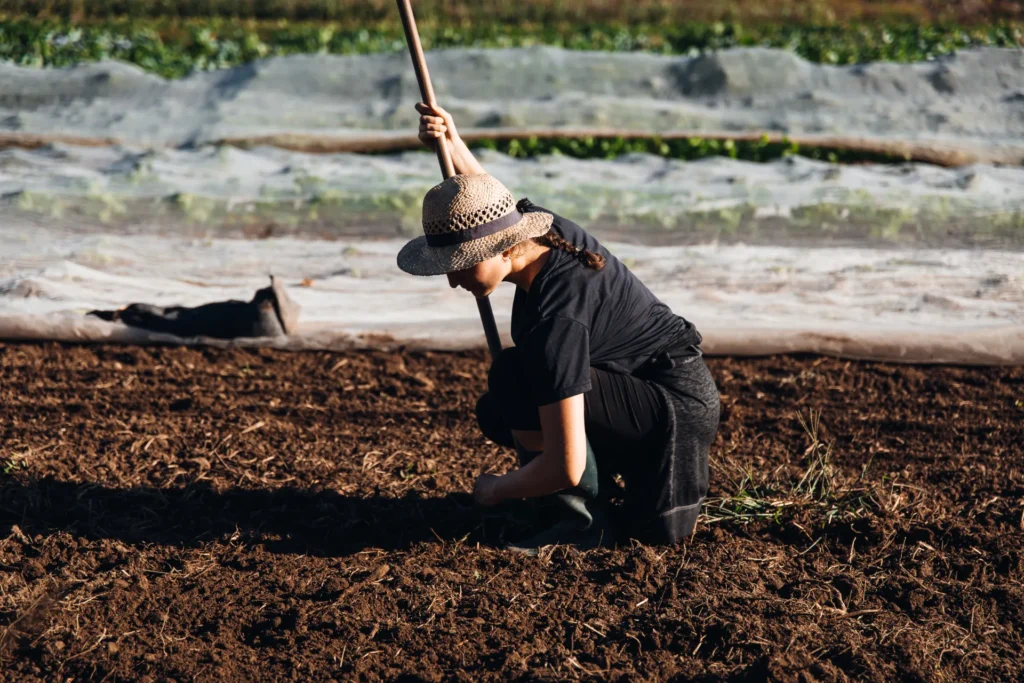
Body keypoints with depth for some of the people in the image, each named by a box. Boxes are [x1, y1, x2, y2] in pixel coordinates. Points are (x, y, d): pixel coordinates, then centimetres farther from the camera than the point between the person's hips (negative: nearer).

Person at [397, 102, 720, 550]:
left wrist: (495, 490, -13)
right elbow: (490, 202, 23)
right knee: (495, 415, 9)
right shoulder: (543, 228, -6)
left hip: (678, 410, -10)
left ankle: (579, 515, -9)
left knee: (512, 377, -24)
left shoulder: (555, 319, -32)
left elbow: (564, 468, -32)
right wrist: (452, 144, 7)